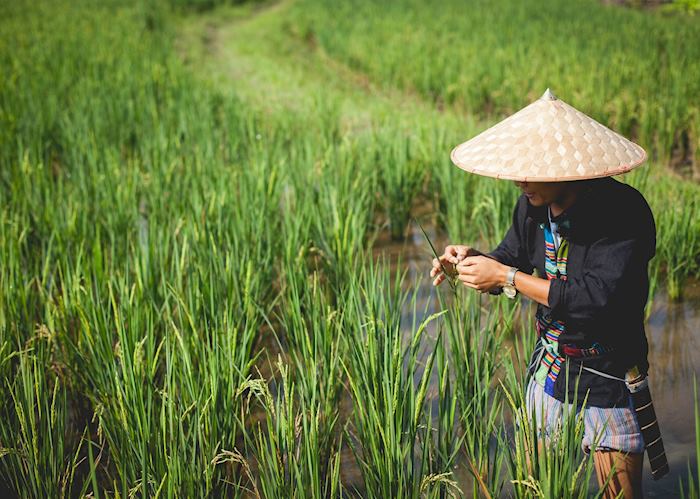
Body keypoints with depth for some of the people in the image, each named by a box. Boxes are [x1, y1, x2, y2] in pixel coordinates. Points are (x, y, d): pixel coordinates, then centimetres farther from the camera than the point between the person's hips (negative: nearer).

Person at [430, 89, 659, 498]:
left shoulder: (624, 212, -24)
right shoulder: (534, 205, -3)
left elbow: (597, 299, -33)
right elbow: (510, 259, 13)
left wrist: (507, 277, -27)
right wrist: (473, 260, -11)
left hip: (608, 383, -6)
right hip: (548, 370, 6)